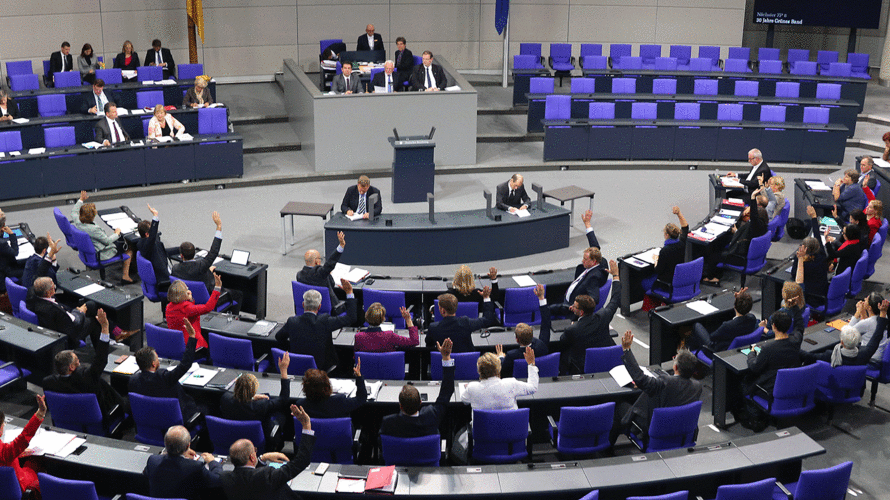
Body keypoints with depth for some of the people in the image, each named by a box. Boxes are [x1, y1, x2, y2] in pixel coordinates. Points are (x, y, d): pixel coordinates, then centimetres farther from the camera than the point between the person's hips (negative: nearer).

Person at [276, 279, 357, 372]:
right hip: (322, 367, -3)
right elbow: (351, 318, -15)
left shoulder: (292, 322, -15)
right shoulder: (324, 321, -25)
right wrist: (349, 293, -12)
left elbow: (279, 337, 5)